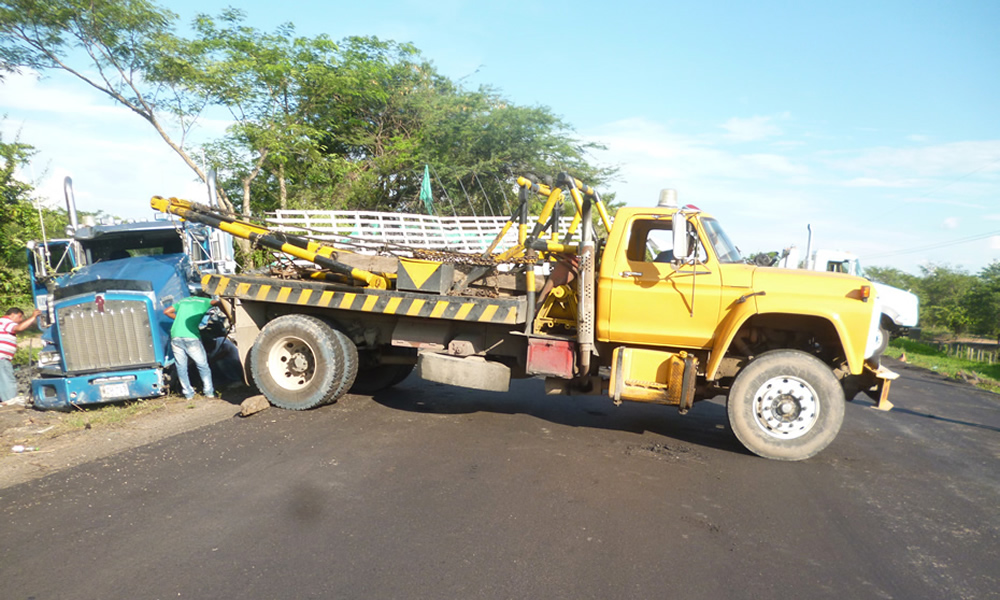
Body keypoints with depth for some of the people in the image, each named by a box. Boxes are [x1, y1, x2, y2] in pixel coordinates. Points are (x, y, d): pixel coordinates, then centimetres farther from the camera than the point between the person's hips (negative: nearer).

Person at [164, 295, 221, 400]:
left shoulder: (183, 301, 26)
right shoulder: (204, 301, 15)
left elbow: (166, 311, 26)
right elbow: (218, 302, -3)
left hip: (175, 336, 4)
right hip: (191, 337, -3)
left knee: (181, 367, 13)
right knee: (203, 365, 9)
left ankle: (188, 393, 14)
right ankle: (209, 391, 11)